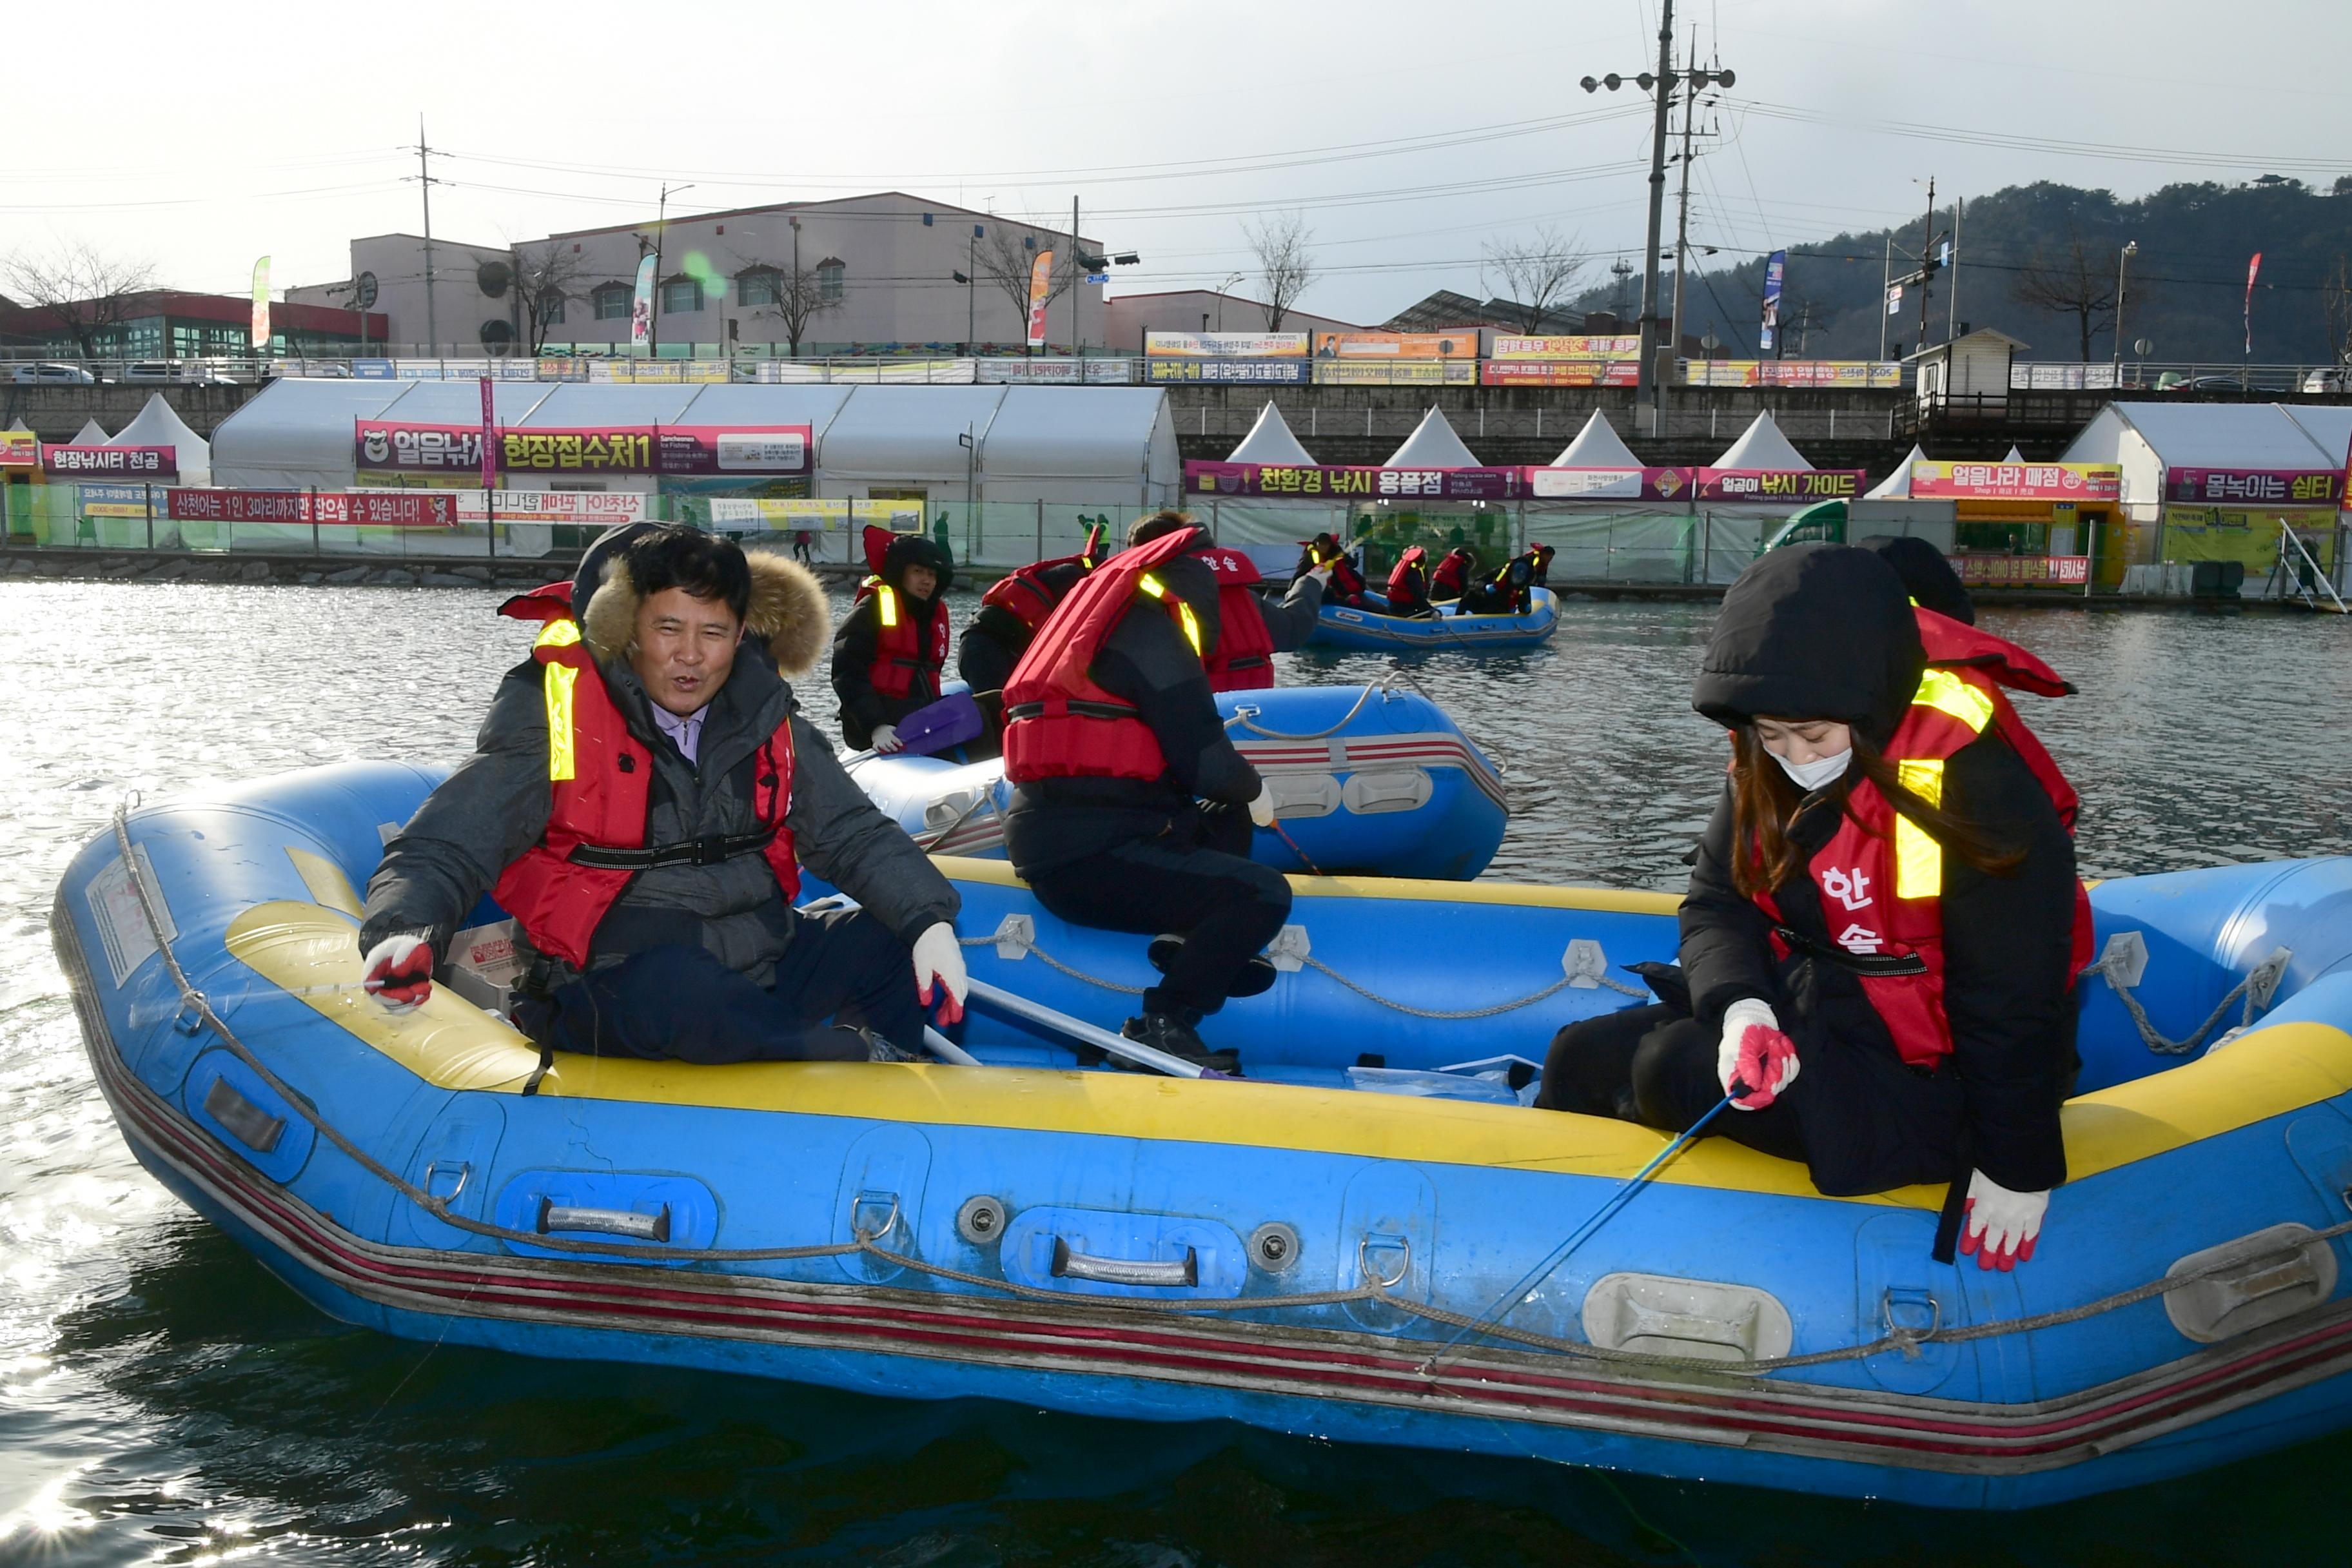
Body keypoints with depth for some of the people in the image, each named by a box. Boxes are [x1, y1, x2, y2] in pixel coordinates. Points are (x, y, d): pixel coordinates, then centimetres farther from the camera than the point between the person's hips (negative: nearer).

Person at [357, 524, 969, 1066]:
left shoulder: (762, 717, 4)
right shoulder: (551, 709, -10)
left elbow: (853, 833, 8)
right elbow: (442, 846, -13)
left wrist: (929, 918, -9)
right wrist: (404, 935, -35)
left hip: (761, 964, 6)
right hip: (616, 994, -6)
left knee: (895, 942, -6)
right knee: (673, 990, -37)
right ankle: (864, 1060, -18)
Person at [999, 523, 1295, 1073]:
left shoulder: (1111, 614, 21)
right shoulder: (1152, 631, -8)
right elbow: (1203, 760, -13)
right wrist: (1254, 790, 7)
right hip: (1088, 855, -10)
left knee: (1223, 819, 28)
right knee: (1263, 895, -16)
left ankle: (1191, 942, 10)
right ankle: (1163, 1025, -12)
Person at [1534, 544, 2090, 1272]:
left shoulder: (1983, 786, -24)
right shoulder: (1767, 766, -4)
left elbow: (2014, 1001, -19)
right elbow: (1716, 902, -1)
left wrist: (2019, 1168, -13)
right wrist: (1740, 1006, -22)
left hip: (1926, 1080, -7)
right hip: (1805, 1011, 7)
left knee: (1679, 1071, -28)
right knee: (1583, 1054, -4)